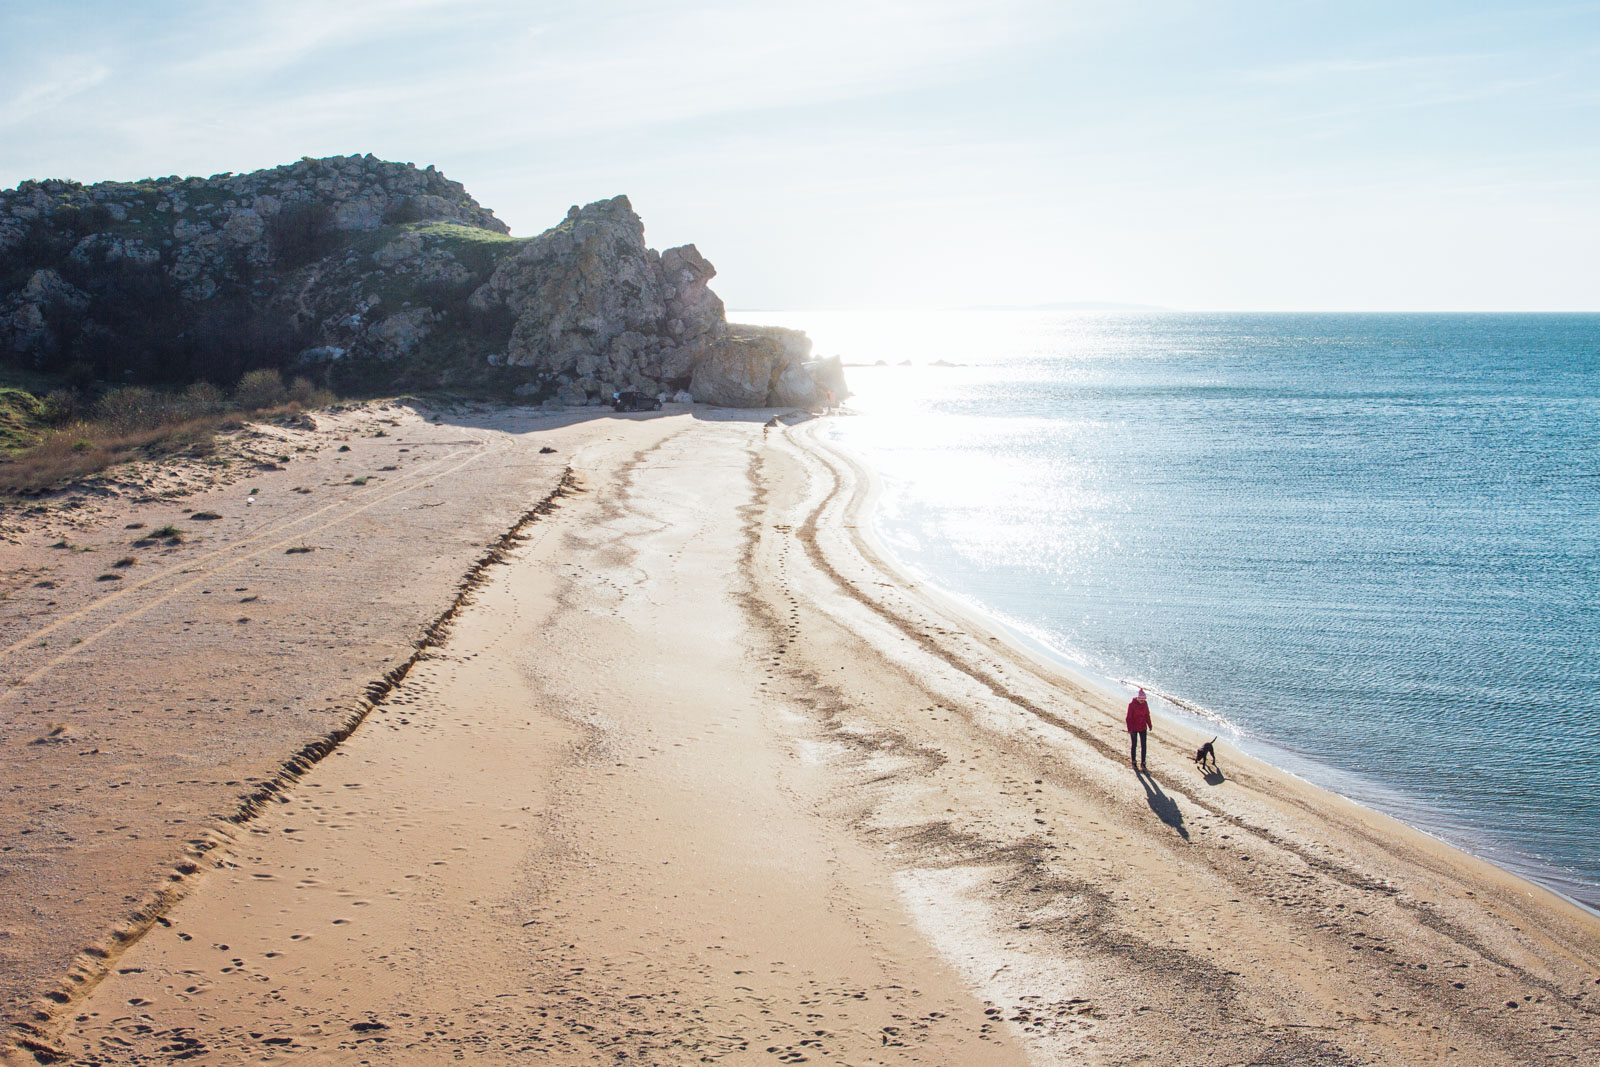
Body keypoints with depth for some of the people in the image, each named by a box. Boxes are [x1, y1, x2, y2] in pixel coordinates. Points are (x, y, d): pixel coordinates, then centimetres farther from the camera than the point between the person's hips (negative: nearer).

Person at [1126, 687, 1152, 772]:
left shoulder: (1145, 703, -3)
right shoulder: (1132, 704, -16)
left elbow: (1147, 715, 9)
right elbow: (1129, 718, -12)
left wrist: (1149, 726, 11)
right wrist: (1129, 729, -14)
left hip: (1143, 728, 3)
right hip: (1134, 728, -3)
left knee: (1143, 745, 2)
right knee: (1134, 745, 8)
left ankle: (1143, 764, 9)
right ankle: (1134, 763, 20)